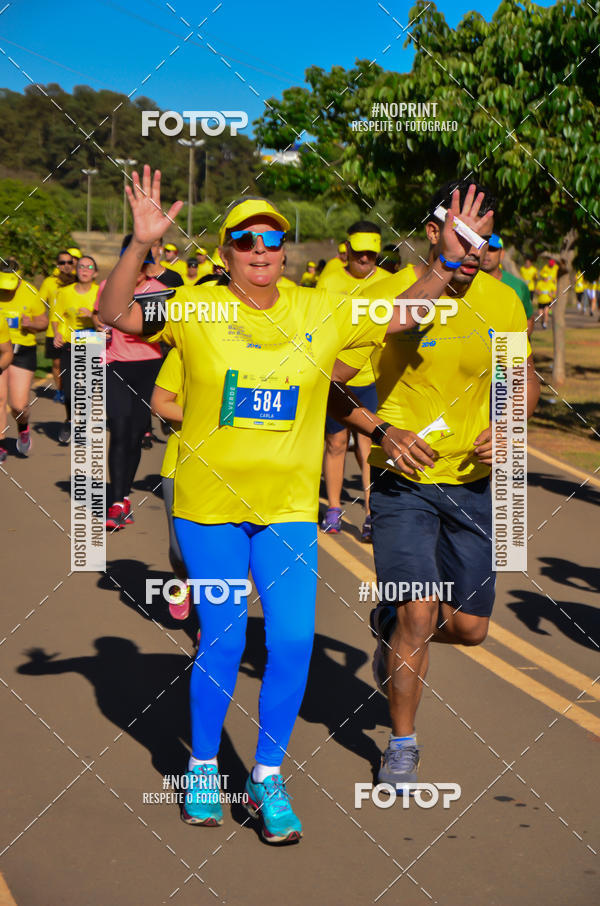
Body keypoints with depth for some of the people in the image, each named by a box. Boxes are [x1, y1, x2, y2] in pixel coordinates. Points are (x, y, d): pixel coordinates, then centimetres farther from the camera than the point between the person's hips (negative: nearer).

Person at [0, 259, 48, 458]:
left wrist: (31, 324, -14)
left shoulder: (30, 293, -4)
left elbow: (43, 321, 8)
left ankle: (23, 429, 30)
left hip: (23, 351, 0)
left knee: (19, 406, -4)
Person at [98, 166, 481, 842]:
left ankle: (267, 778, 14)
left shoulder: (321, 313, 2)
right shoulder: (198, 309, -5)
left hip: (289, 506, 2)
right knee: (222, 642, 2)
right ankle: (203, 769, 26)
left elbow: (402, 314, 11)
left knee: (293, 641, -5)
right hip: (209, 503, -2)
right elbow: (113, 313, -14)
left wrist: (446, 261, -1)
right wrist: (140, 244, -27)